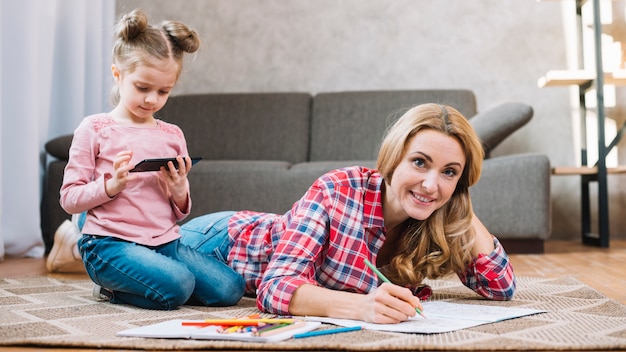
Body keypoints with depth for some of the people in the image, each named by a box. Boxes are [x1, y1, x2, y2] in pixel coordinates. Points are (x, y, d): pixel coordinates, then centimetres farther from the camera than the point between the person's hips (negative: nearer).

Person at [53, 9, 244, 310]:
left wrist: (179, 193, -6)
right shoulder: (94, 129, 1)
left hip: (166, 242, 6)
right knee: (177, 286, -31)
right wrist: (112, 185, -18)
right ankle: (112, 285, 1)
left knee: (229, 288, -12)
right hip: (110, 243, -6)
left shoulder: (172, 135, 13)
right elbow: (69, 199, -2)